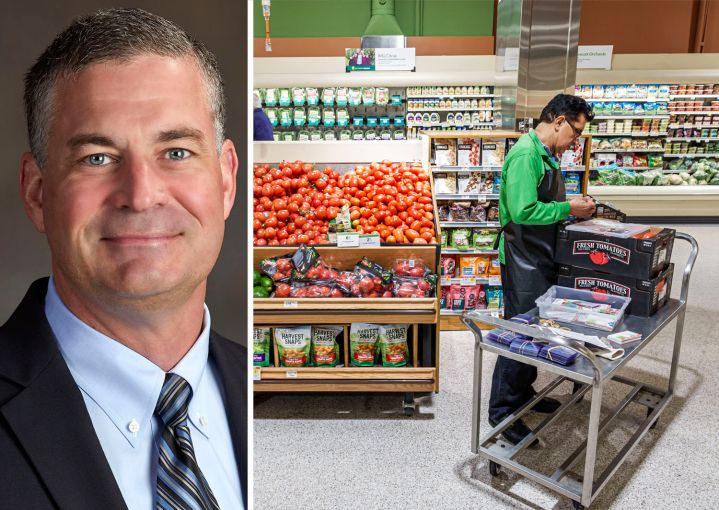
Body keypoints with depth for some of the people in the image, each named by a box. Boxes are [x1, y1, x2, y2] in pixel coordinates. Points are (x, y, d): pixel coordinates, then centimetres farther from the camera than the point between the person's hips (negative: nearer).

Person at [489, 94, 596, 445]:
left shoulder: (546, 155, 14)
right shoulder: (526, 154, -18)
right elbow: (524, 211, -27)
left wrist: (573, 206, 8)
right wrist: (568, 209, -17)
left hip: (541, 258, 10)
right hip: (523, 261, -10)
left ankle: (523, 394, 36)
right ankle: (502, 410, 12)